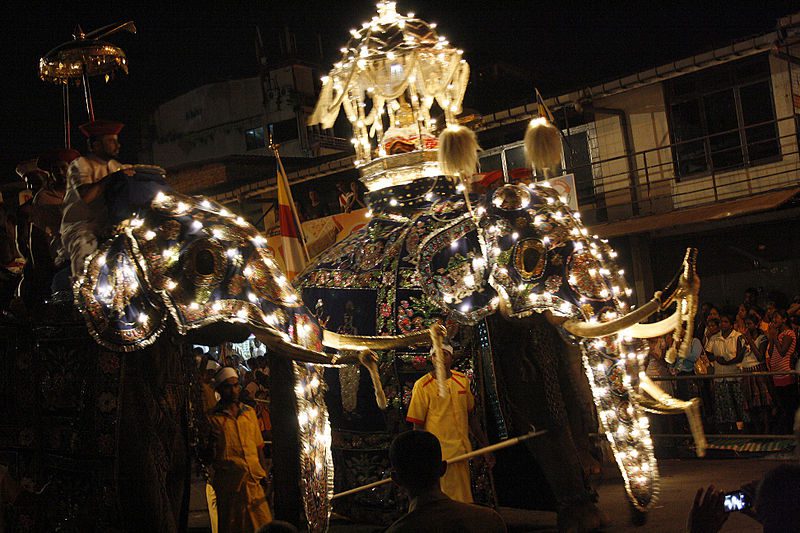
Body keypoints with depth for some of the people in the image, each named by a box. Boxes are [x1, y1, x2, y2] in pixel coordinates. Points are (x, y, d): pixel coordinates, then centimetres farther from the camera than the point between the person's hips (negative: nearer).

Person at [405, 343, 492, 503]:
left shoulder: (462, 381, 7)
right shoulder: (422, 385, -9)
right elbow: (418, 426, -7)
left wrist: (485, 446, 19)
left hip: (462, 453, 5)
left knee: (465, 501, 13)